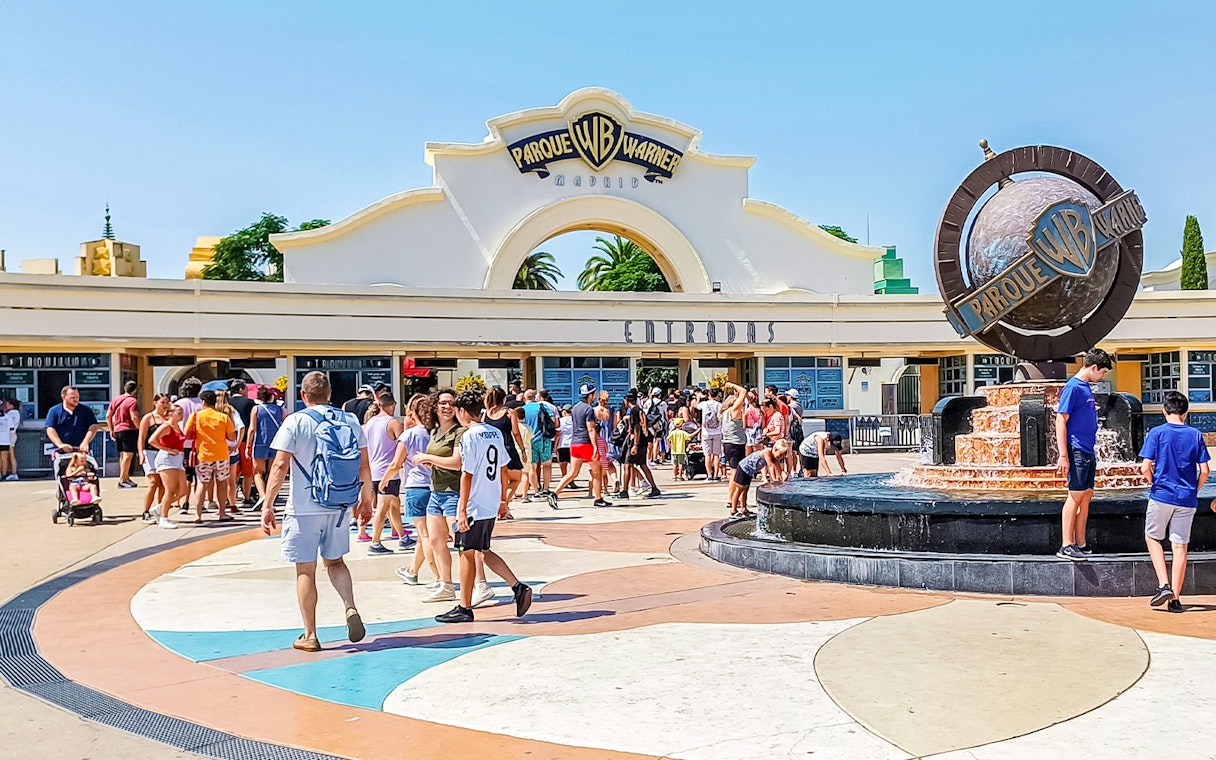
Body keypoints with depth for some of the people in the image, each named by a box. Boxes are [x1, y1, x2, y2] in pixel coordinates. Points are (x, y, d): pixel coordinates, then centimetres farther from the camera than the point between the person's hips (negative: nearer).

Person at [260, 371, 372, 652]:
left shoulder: (296, 421, -7)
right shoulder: (350, 421, 3)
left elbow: (280, 466, -12)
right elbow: (364, 465, 5)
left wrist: (267, 505, -6)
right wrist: (366, 499, 16)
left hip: (304, 508, -4)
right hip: (339, 506, 4)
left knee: (306, 570, 6)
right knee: (335, 560, 21)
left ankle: (310, 636, 12)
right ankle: (350, 608, -1)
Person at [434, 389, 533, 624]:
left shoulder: (469, 436, -14)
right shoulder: (496, 433, 8)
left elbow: (467, 475, -17)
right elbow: (503, 469, 13)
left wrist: (462, 510, -15)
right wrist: (503, 500, 20)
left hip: (474, 506, -8)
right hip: (491, 505, 8)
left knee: (467, 554, 4)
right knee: (483, 551, 19)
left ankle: (464, 608, 12)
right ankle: (518, 587, 8)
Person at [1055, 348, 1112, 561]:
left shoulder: (1086, 388, 15)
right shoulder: (1073, 387, -12)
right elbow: (1061, 421, -16)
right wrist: (1063, 455, -20)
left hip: (1088, 451, 9)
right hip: (1076, 450, -9)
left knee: (1086, 495, 10)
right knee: (1076, 495, -8)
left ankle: (1080, 544, 16)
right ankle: (1066, 546, -5)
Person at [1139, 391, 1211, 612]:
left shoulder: (1157, 433, -6)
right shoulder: (1195, 435, 1)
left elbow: (1145, 467, -12)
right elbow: (1205, 471, -1)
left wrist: (1154, 483, 7)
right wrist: (1194, 489, 15)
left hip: (1161, 495, -2)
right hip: (1187, 499, 2)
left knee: (1153, 537, 16)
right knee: (1180, 546, 6)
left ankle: (1164, 585, 1)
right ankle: (1175, 598, 8)